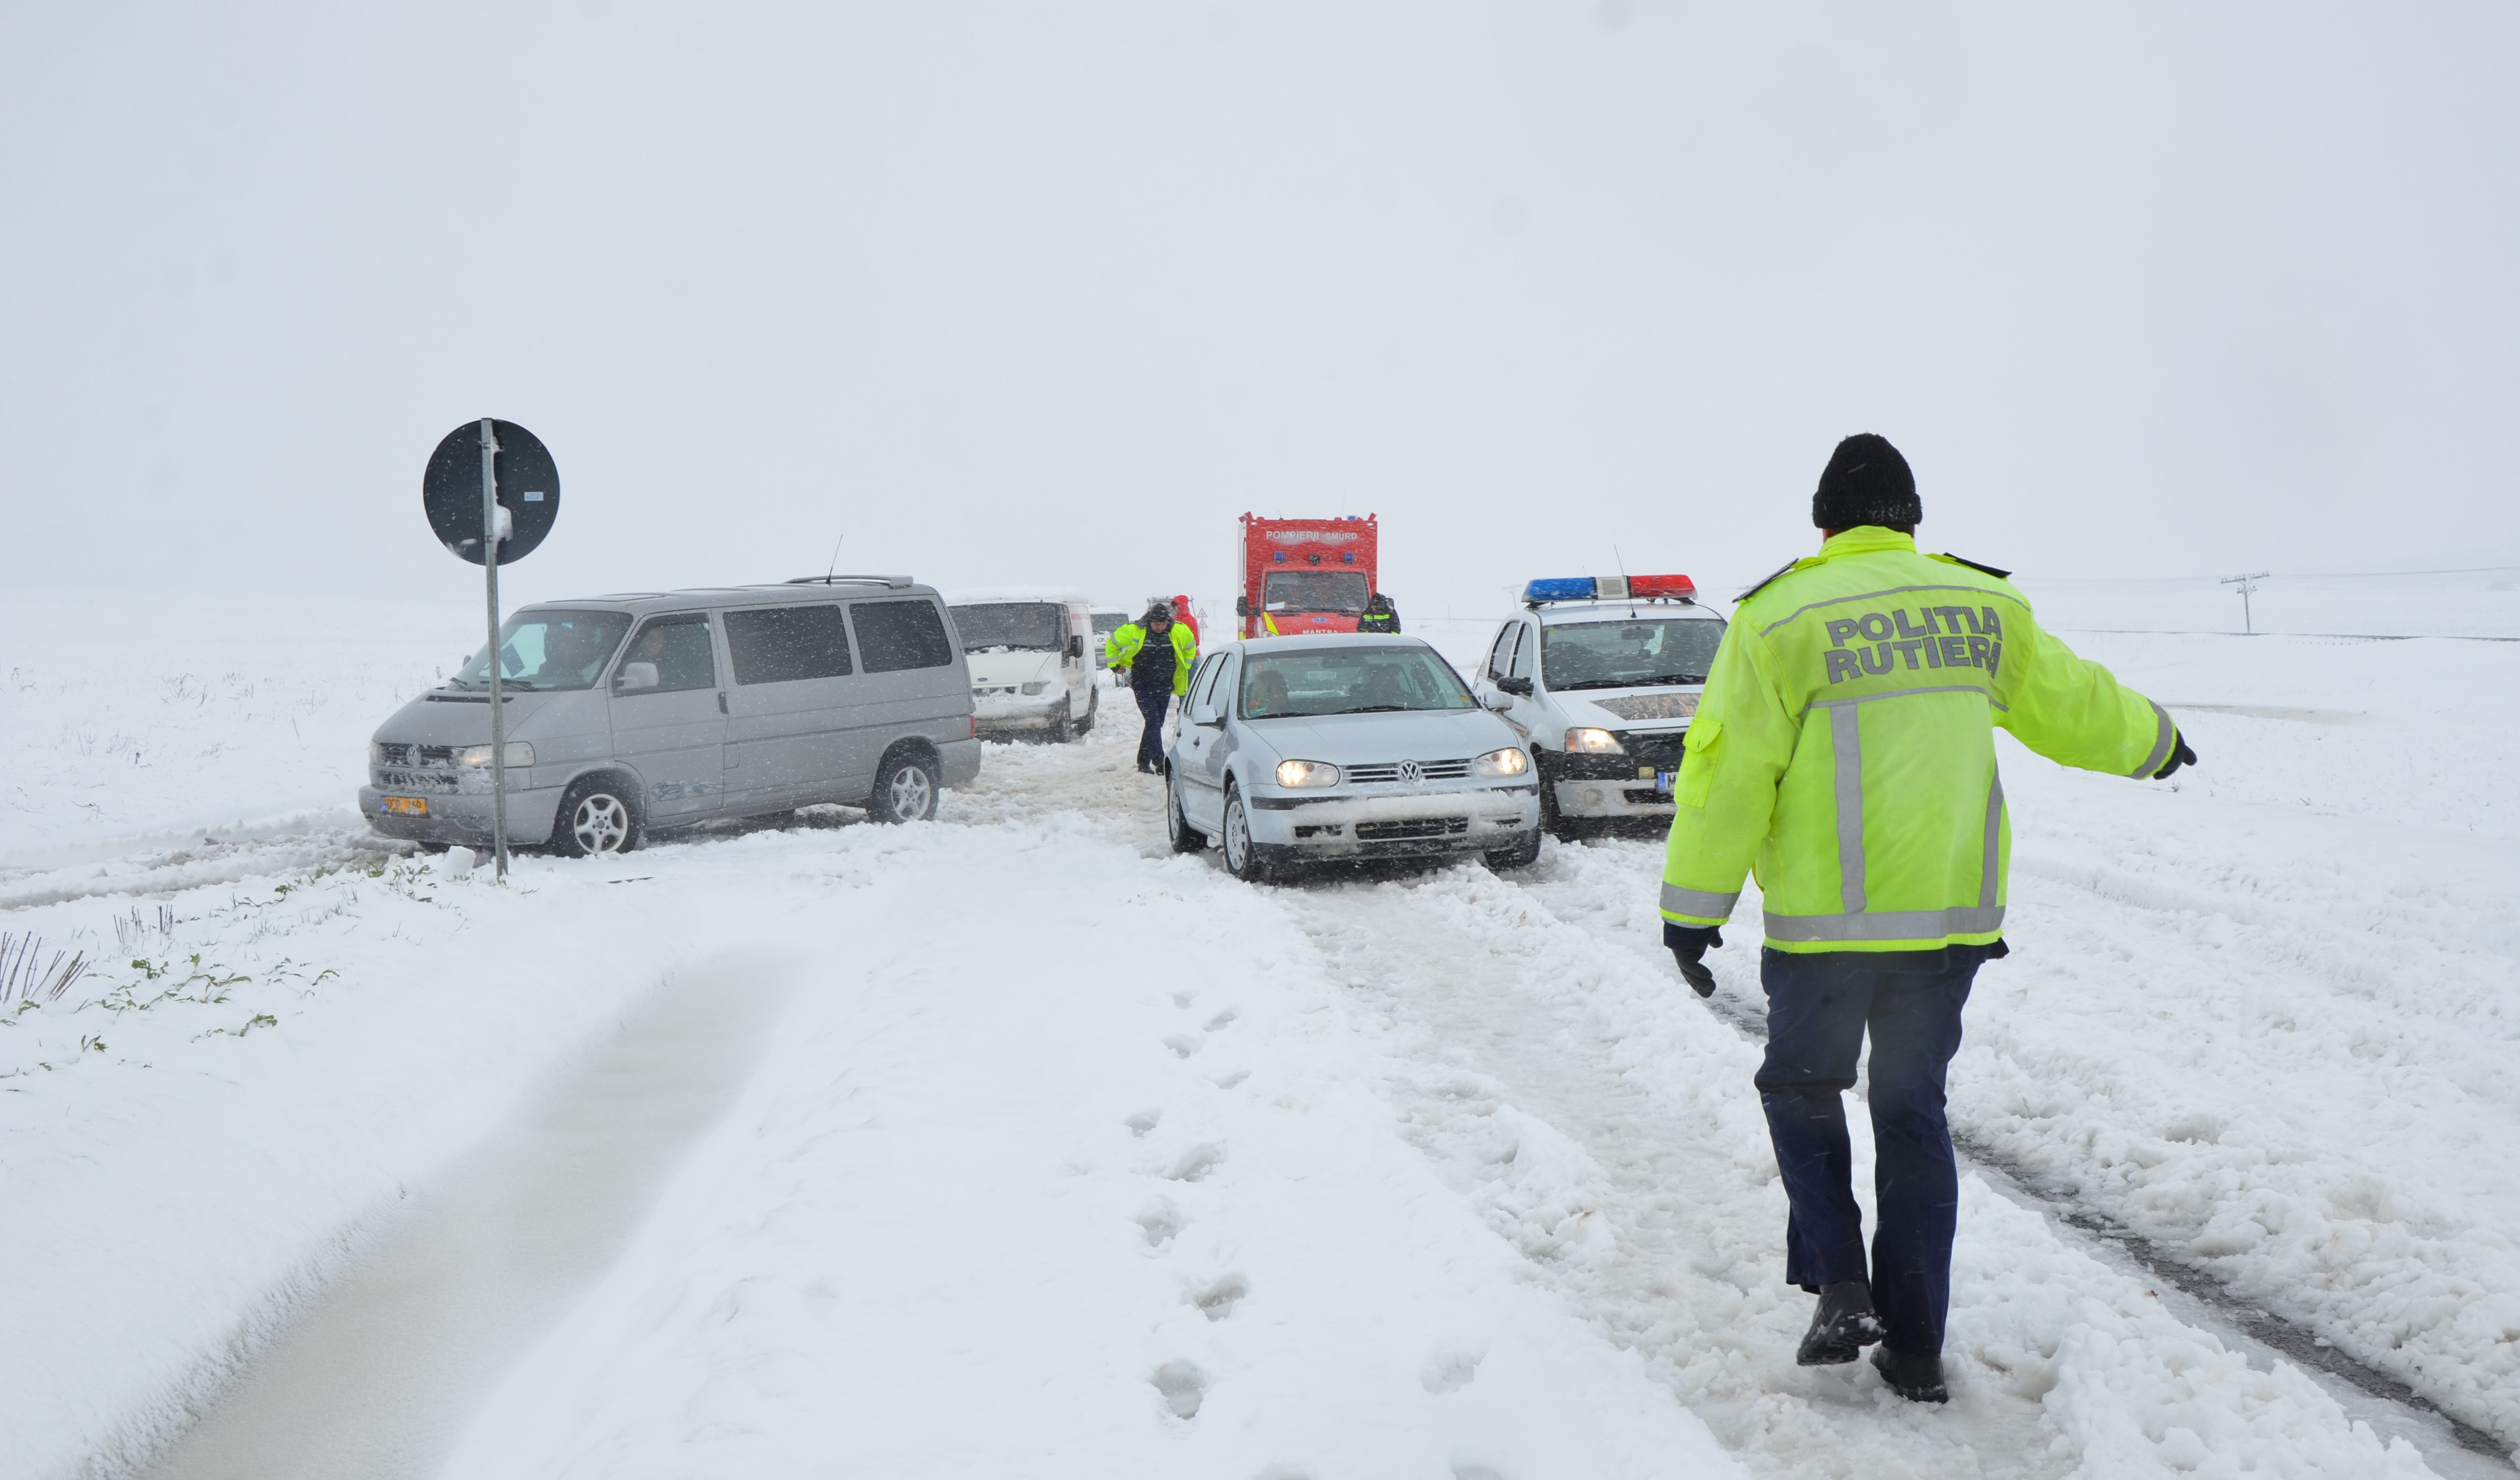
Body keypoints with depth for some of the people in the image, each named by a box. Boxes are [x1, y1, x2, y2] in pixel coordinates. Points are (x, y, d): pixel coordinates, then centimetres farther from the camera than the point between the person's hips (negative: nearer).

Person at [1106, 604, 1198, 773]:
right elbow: (1112, 643, 3)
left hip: (1165, 687, 4)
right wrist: (1115, 665, 4)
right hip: (1143, 687, -4)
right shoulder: (1135, 631, -12)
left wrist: (1183, 668, 16)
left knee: (1156, 724, 8)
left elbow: (1190, 647, 18)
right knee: (1153, 722, -15)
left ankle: (1144, 762, 20)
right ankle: (1159, 762, -17)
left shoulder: (1179, 632, -3)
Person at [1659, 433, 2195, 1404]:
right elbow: (2075, 707, 17)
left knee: (1802, 1089, 17)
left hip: (1826, 923, -3)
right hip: (1954, 917, 4)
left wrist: (1692, 908, -3)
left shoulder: (1780, 618, -7)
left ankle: (1840, 1287, 1)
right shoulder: (1984, 607, 5)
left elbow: (1727, 773, -9)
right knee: (1913, 1112, 14)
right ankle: (1915, 1352, 15)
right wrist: (2153, 741, 38)